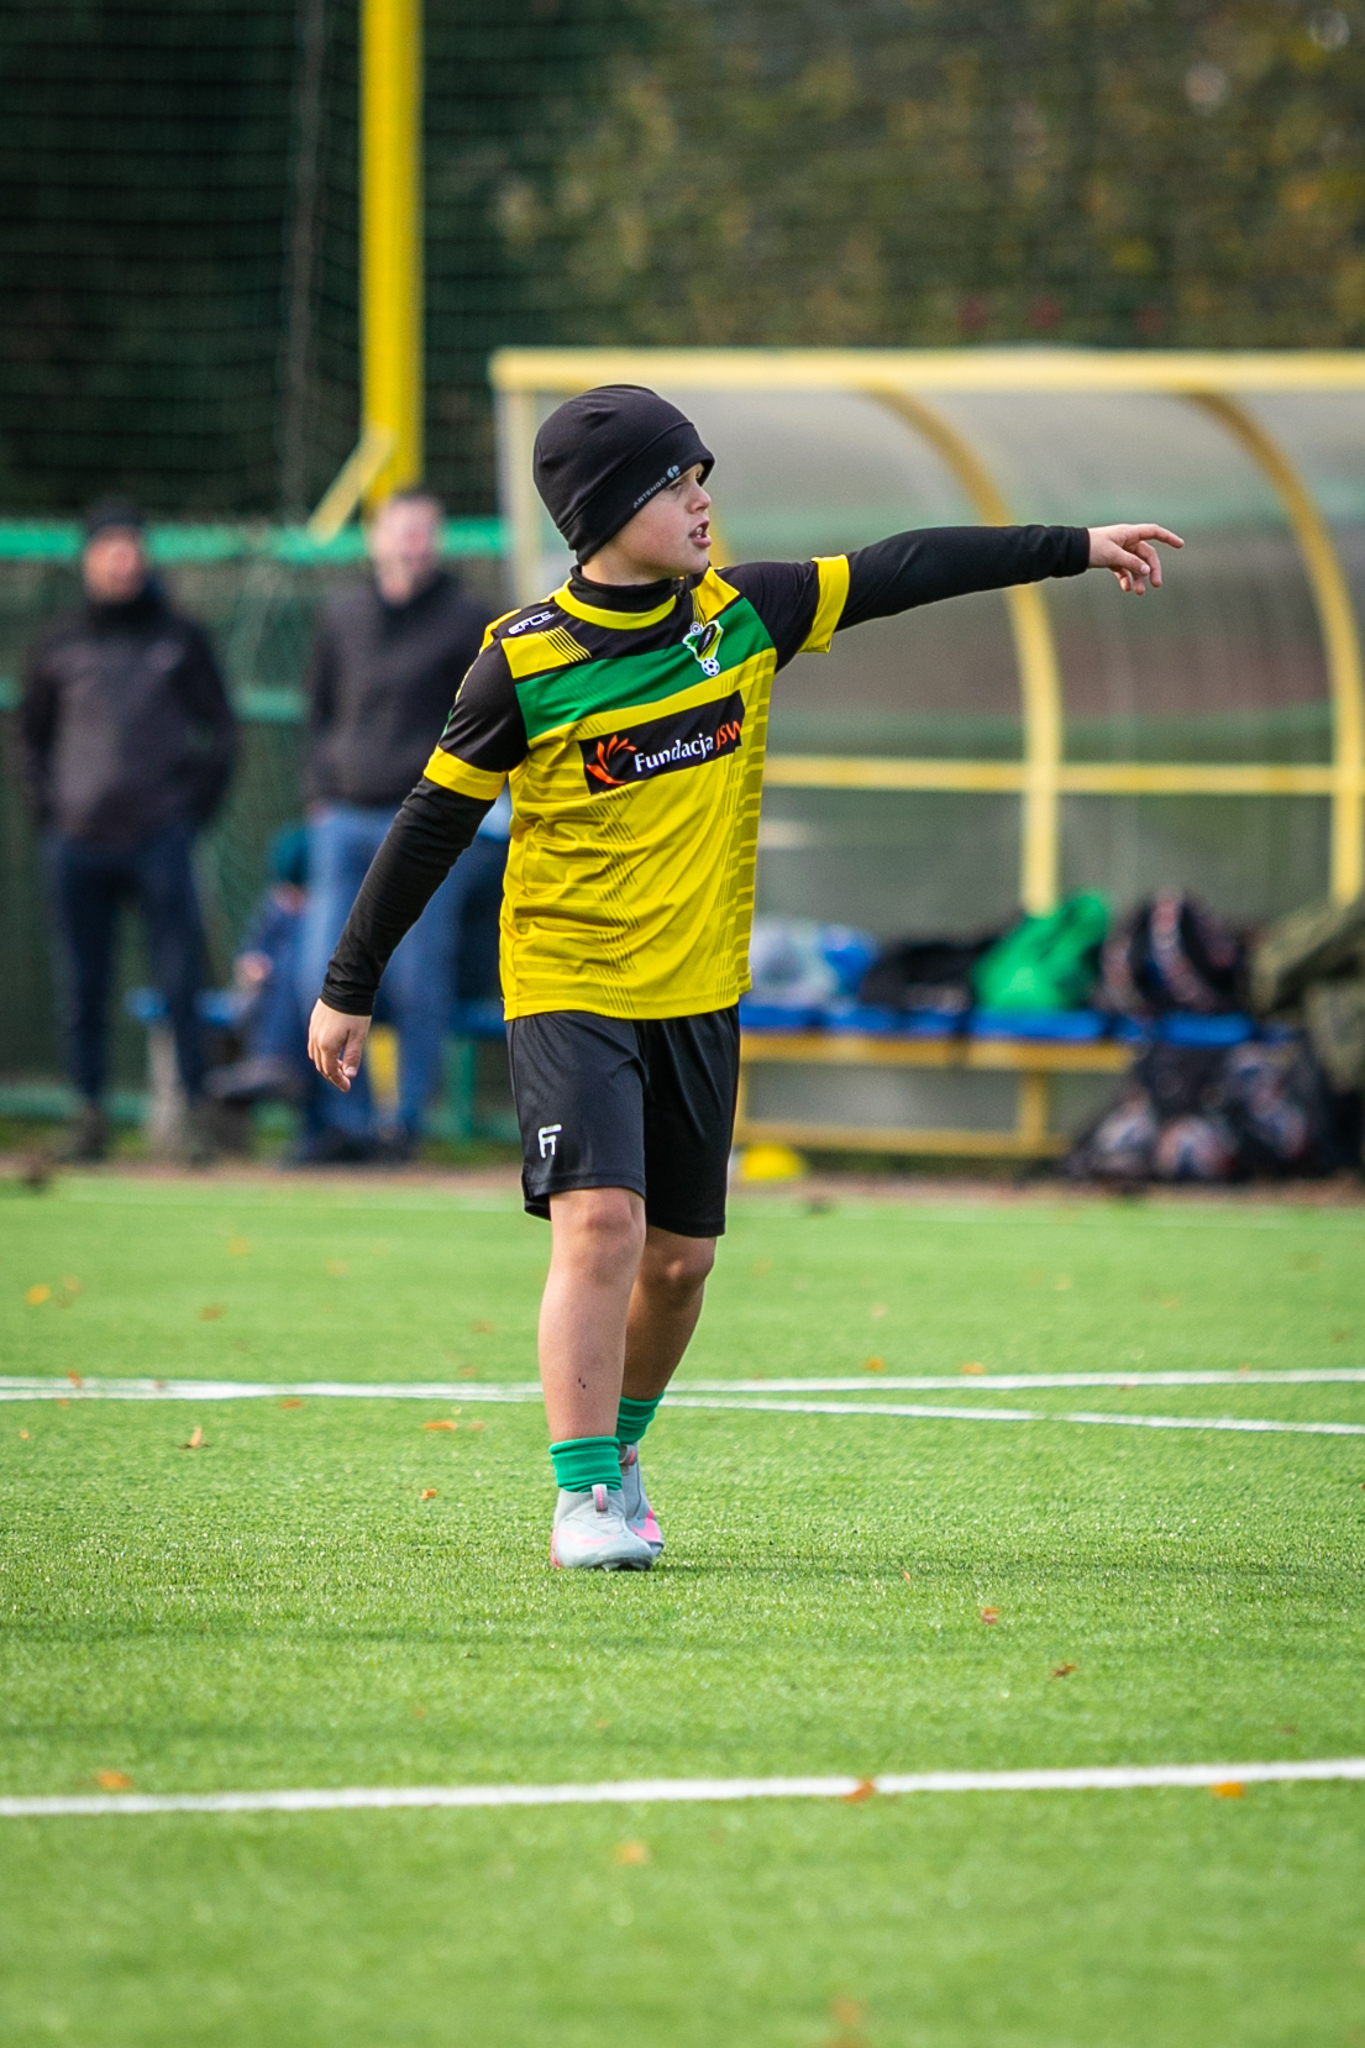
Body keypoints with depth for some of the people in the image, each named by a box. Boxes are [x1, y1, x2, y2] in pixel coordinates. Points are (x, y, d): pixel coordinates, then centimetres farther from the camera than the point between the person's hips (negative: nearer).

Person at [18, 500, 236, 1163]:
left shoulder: (180, 638, 9)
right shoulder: (57, 646, 11)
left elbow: (221, 731, 12)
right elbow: (31, 734, 19)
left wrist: (197, 805, 2)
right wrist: (48, 810, 7)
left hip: (161, 838, -2)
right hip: (77, 843, 2)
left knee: (180, 981, -7)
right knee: (82, 987, 1)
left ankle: (198, 1108, -2)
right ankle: (90, 1110, 7)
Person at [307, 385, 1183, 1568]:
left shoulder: (743, 615, -1)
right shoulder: (526, 662, -12)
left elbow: (905, 573, 6)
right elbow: (434, 825, -4)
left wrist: (1077, 548, 8)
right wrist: (350, 990, 1)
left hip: (698, 995, 5)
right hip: (567, 990, -5)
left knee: (679, 1258, 9)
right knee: (600, 1224, -19)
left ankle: (617, 1452, 33)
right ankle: (584, 1500, -13)